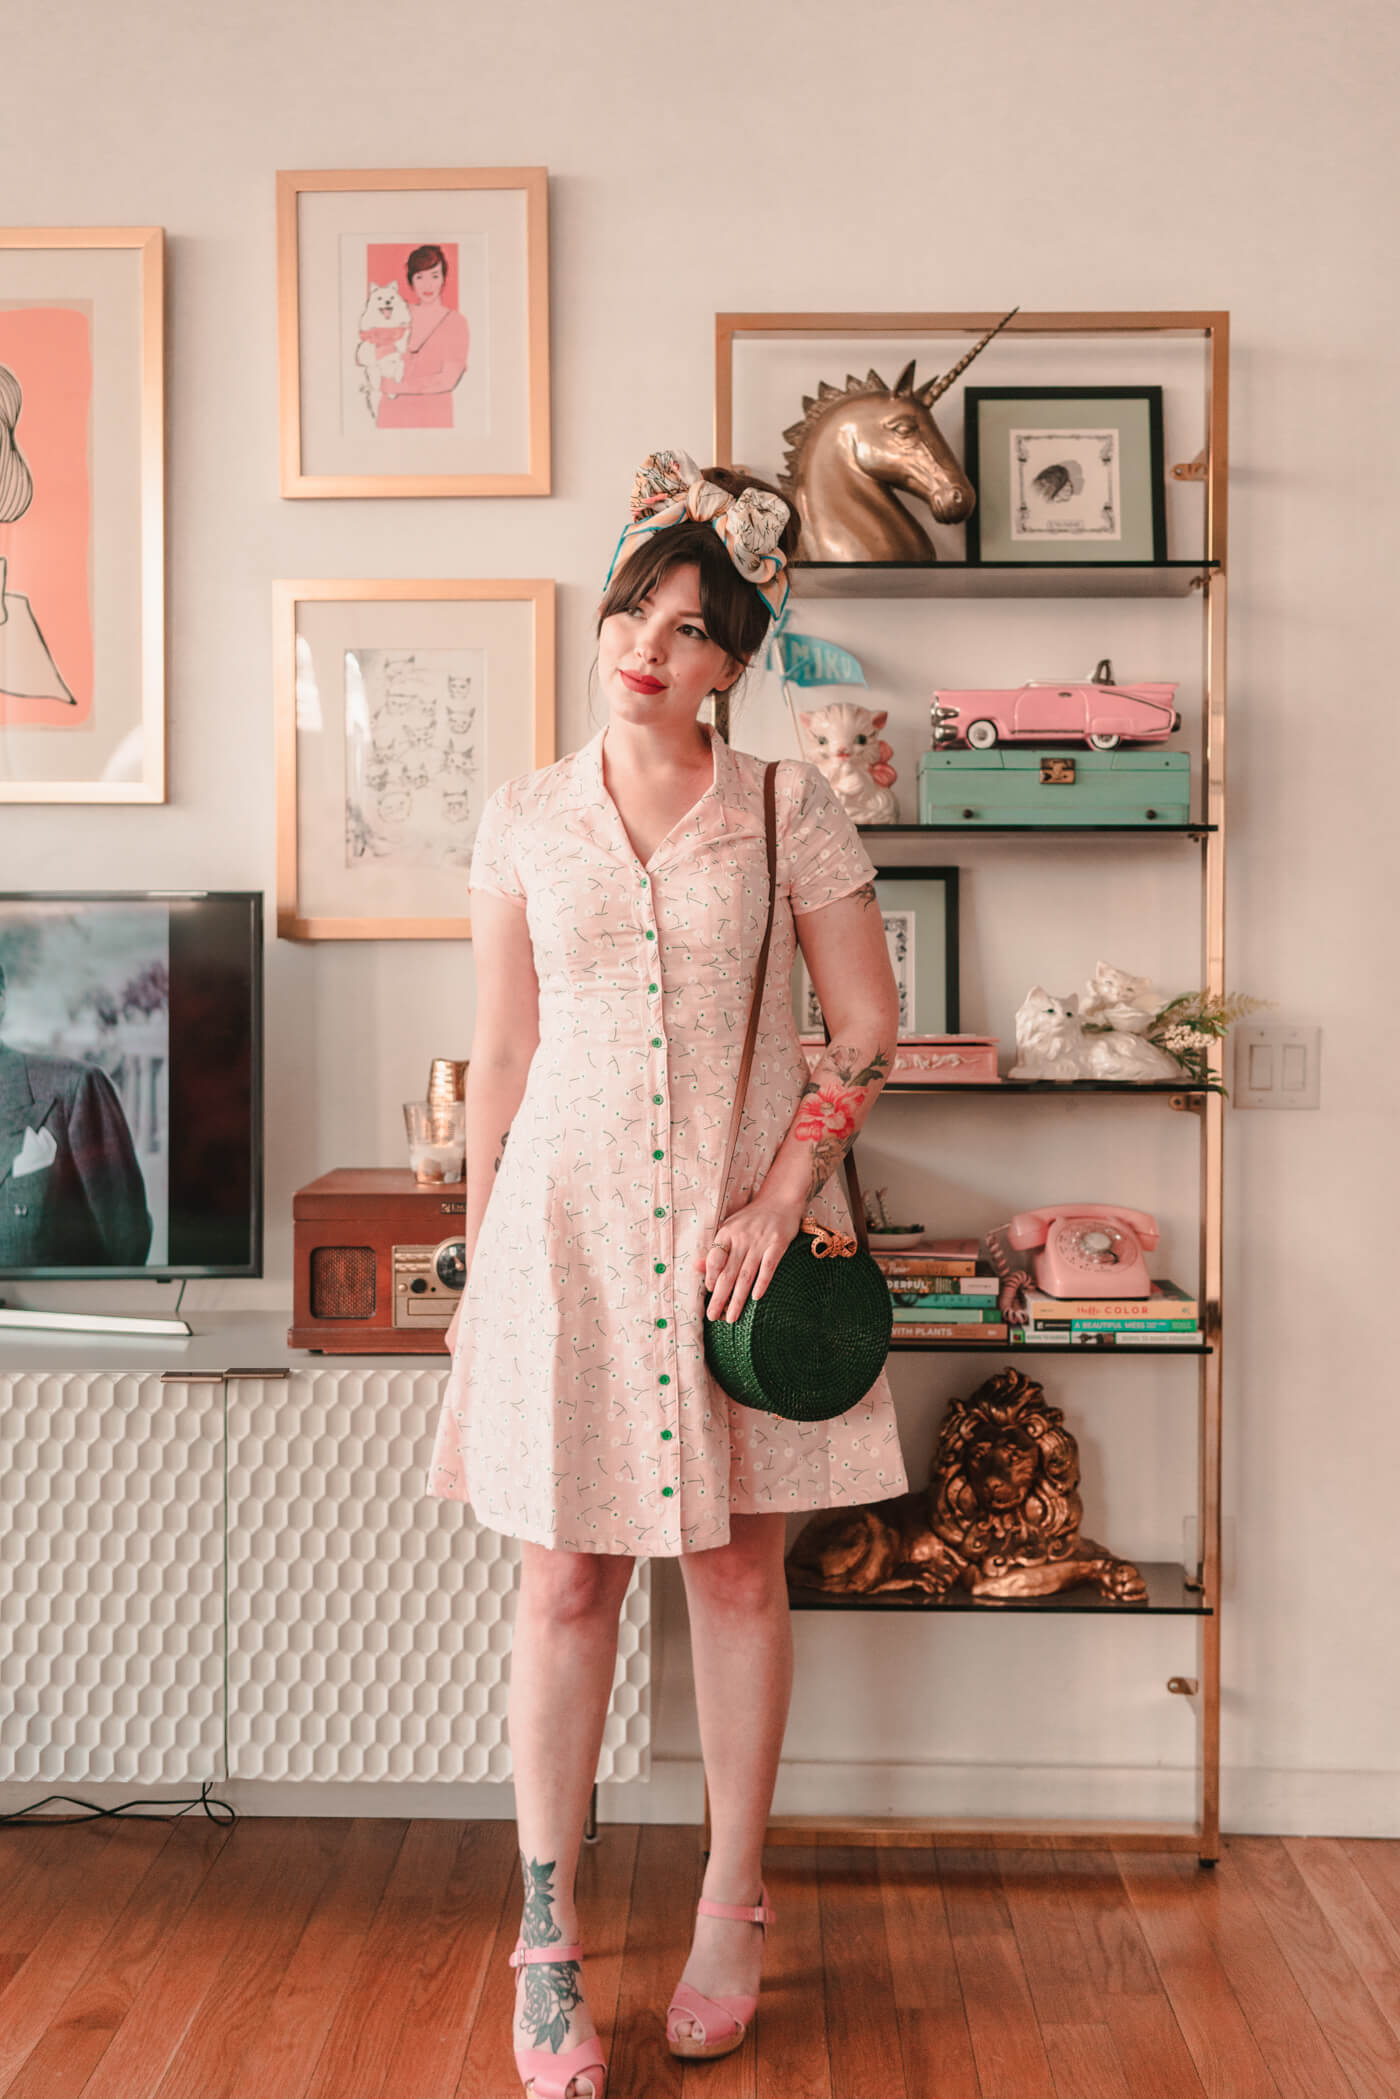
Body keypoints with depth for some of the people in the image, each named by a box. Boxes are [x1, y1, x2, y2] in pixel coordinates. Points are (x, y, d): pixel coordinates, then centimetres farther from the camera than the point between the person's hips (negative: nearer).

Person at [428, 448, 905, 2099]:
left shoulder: (791, 813, 0)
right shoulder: (524, 820, 5)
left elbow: (868, 1027, 1)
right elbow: (499, 1055, 7)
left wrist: (781, 1192, -11)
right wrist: (479, 1255, 6)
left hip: (739, 1223, 0)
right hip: (568, 1220, 1)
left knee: (740, 1575, 10)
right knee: (565, 1580, 5)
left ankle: (731, 1907, 29)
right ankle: (547, 1935, 21)